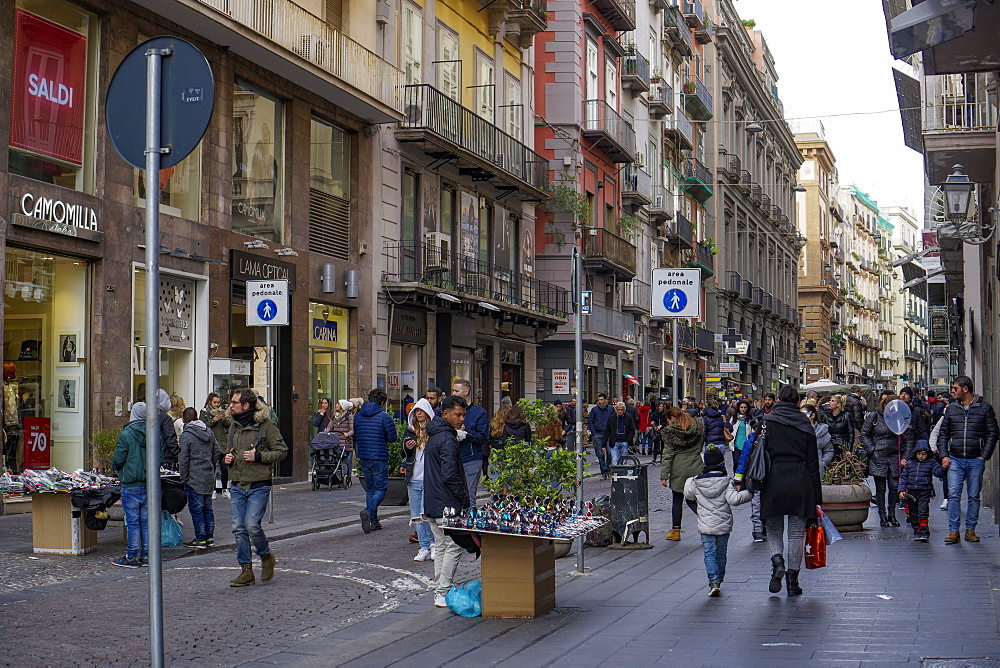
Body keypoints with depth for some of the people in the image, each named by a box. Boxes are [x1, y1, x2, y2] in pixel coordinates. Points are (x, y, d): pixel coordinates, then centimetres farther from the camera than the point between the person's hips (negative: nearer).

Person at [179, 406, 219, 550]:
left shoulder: (186, 435, -11)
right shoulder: (209, 432, 8)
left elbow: (184, 459, -13)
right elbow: (217, 451, 13)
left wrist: (184, 479, -6)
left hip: (194, 479, -7)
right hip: (209, 478, 7)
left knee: (196, 509, -1)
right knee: (207, 508, 14)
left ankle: (201, 540, -1)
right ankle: (210, 538, 18)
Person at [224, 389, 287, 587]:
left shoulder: (266, 425, -6)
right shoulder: (234, 427, 14)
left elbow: (282, 451, -7)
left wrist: (258, 456, -17)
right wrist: (227, 458, 5)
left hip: (258, 486, -6)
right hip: (237, 486, 6)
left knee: (252, 525, -14)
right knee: (239, 528, 2)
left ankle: (266, 557, 14)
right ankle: (246, 571, 10)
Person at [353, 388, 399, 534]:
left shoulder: (358, 416, 8)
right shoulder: (384, 416, -10)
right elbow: (393, 438, -8)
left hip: (363, 457, 6)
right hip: (379, 457, -6)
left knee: (370, 488, 15)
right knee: (381, 489, -1)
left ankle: (374, 521, 16)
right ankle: (368, 511, -26)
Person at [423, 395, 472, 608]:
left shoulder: (434, 436, 16)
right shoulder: (447, 439, -17)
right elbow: (450, 476, -22)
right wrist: (466, 499, -13)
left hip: (432, 504, 10)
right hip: (448, 504, -10)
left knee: (441, 546, 14)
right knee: (454, 546, -4)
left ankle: (440, 592, 18)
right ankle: (443, 594, -4)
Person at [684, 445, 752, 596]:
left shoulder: (695, 483, -3)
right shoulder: (726, 482, -9)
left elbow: (688, 495, 13)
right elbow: (734, 499, -17)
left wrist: (689, 482, 30)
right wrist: (748, 493, -4)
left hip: (705, 526, 0)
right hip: (724, 525, 0)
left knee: (709, 554, 0)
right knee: (721, 554, 14)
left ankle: (713, 582, -16)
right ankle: (719, 581, 22)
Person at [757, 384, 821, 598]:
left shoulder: (766, 421, 1)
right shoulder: (805, 424, 7)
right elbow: (813, 463, 7)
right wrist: (816, 498, 10)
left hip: (774, 481, -1)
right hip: (800, 482, 1)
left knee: (773, 528, 14)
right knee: (797, 532, 8)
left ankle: (777, 560, -12)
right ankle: (792, 579, 7)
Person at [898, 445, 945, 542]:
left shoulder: (931, 463, 4)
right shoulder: (909, 464, 11)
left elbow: (938, 472, -8)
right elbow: (903, 477, 13)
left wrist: (943, 468, -29)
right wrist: (902, 490, 4)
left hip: (924, 491, -4)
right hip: (911, 492, 4)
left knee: (923, 512, -14)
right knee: (913, 514, 8)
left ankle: (924, 533, -11)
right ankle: (917, 531, 21)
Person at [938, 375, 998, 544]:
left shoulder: (985, 408, 2)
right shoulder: (950, 409, 10)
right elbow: (943, 434, 13)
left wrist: (984, 456, -6)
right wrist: (944, 455, 1)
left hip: (976, 460, -2)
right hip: (955, 460, 2)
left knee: (974, 496, 5)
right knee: (953, 495, -6)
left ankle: (970, 530, 13)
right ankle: (953, 530, -5)